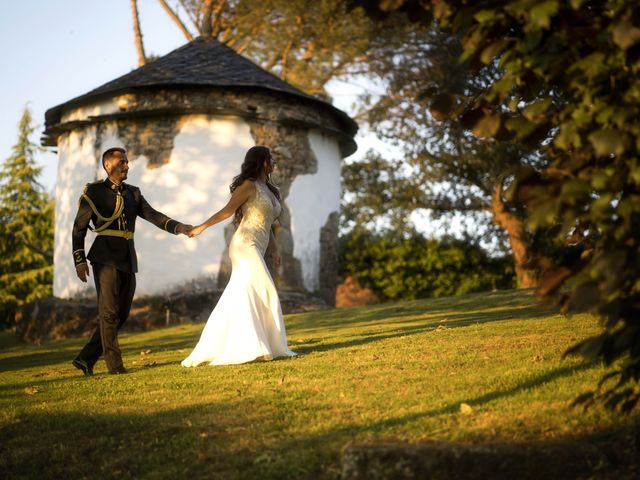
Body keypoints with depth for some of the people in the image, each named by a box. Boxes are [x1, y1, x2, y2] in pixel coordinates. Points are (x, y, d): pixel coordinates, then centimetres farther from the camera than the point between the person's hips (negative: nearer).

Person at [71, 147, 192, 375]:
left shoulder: (133, 193, 16)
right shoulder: (94, 191, 1)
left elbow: (152, 215, 5)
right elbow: (79, 227, 0)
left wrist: (177, 226, -13)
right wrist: (79, 260, -8)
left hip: (128, 260, 6)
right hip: (105, 258, -6)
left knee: (121, 314, 6)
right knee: (109, 312, -8)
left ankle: (86, 359, 11)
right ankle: (114, 363, -2)